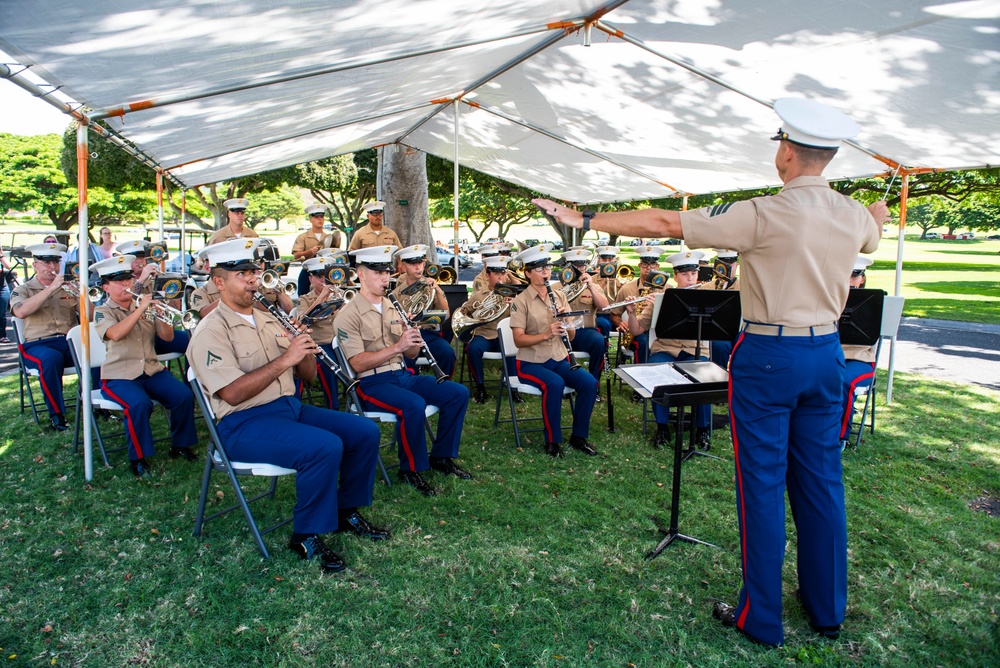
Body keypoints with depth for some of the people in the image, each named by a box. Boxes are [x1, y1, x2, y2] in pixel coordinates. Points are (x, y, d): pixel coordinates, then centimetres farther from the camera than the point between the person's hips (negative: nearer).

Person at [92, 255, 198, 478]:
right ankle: (138, 458, -14)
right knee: (139, 404, -33)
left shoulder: (145, 307, 13)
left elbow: (167, 336, 3)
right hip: (119, 376, -4)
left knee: (184, 396, -20)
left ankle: (179, 445, 2)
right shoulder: (103, 312, 2)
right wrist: (140, 309, -26)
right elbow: (115, 334, -22)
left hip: (152, 370, 4)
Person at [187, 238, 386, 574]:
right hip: (245, 424, -7)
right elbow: (232, 393, -22)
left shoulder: (269, 319, 14)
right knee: (325, 447, -30)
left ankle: (346, 511, 14)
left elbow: (308, 375, 14)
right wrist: (284, 359, -23)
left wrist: (306, 348, -8)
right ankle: (306, 536, -10)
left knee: (365, 432, -4)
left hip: (291, 407, 8)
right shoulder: (211, 331, -9)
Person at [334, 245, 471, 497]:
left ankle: (441, 457, 6)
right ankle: (411, 469, -11)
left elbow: (411, 354, 12)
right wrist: (397, 346, -27)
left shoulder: (393, 307, 12)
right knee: (414, 405, -35)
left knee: (459, 393, -8)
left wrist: (413, 338, -11)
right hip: (372, 383, -7)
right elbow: (358, 364, -19)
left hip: (403, 375, 7)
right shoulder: (349, 315, -9)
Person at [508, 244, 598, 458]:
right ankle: (552, 441, -15)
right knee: (555, 384, -34)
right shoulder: (521, 301, -7)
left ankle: (579, 436, -1)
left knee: (590, 383, -19)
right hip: (531, 362, -5)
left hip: (559, 359, 5)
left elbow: (571, 336, 5)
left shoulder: (559, 296, 7)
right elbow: (518, 340, -15)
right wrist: (546, 334, -29)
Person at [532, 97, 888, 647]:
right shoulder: (854, 217, 4)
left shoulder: (764, 215, -16)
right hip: (827, 353, 7)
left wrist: (585, 221, -9)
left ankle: (760, 618, 17)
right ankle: (827, 610, 31)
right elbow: (872, 233, 31)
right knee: (821, 480, 15)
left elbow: (663, 223, -16)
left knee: (763, 484, 3)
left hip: (767, 356, -6)